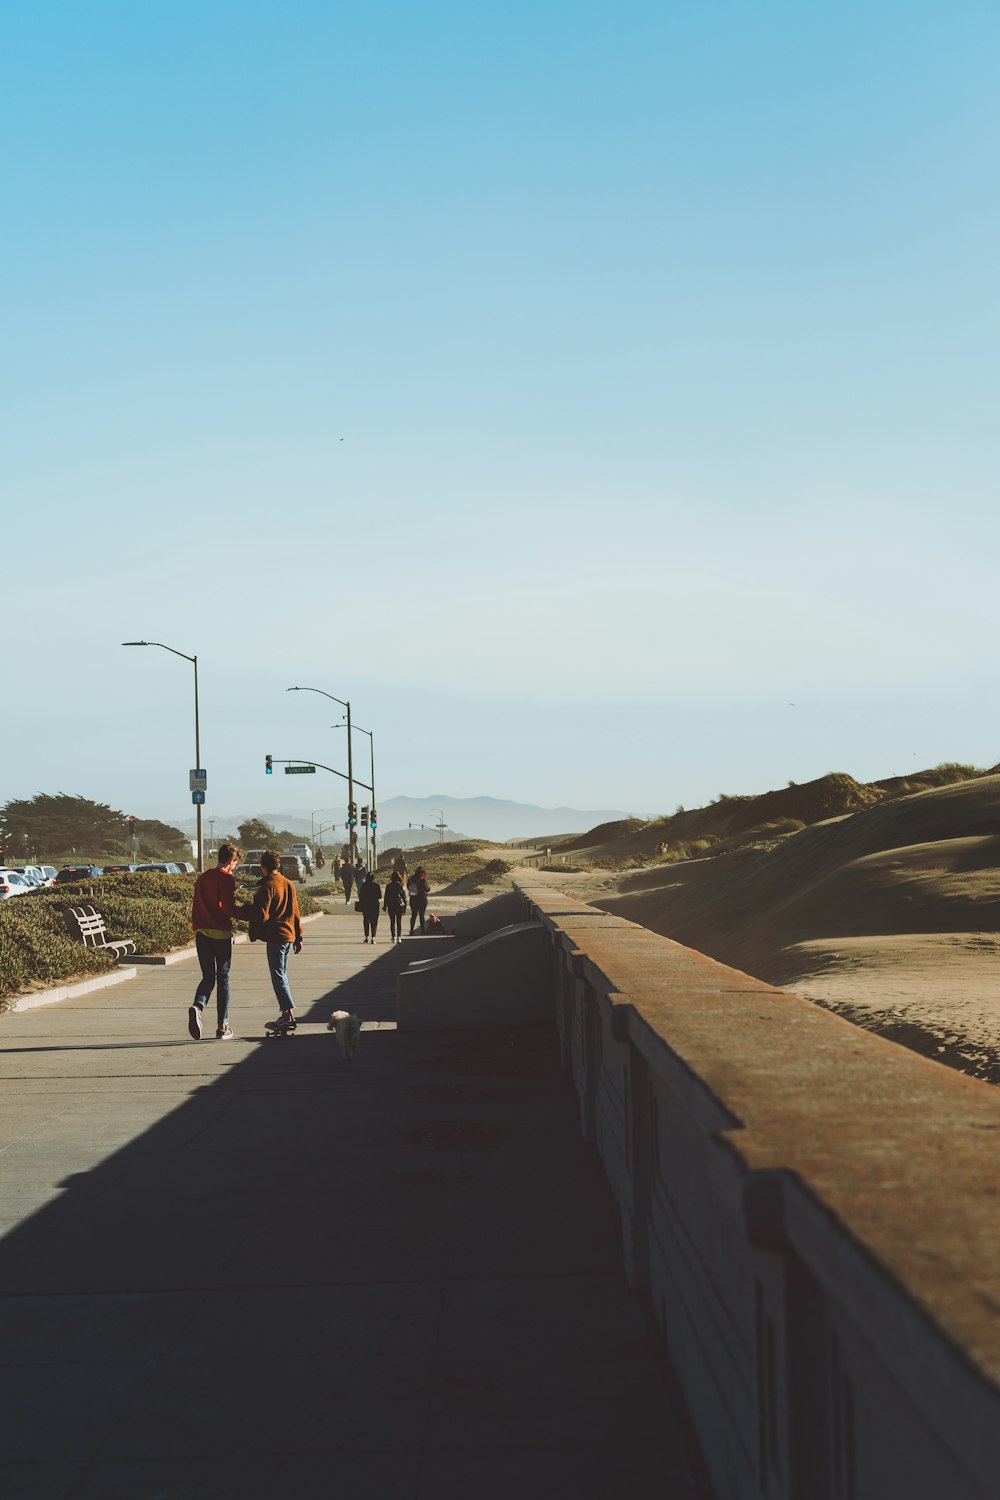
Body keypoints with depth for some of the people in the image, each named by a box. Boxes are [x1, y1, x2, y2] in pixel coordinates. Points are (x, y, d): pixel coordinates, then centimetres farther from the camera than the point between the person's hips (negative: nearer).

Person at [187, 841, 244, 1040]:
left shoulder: (202, 878, 13)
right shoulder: (226, 879, -9)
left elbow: (197, 907, 16)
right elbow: (228, 908, -17)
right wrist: (246, 912, -3)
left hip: (201, 933, 5)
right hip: (221, 934, -5)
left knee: (208, 977, 11)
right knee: (223, 979, 5)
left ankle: (197, 1006, -19)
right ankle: (222, 1027, 7)